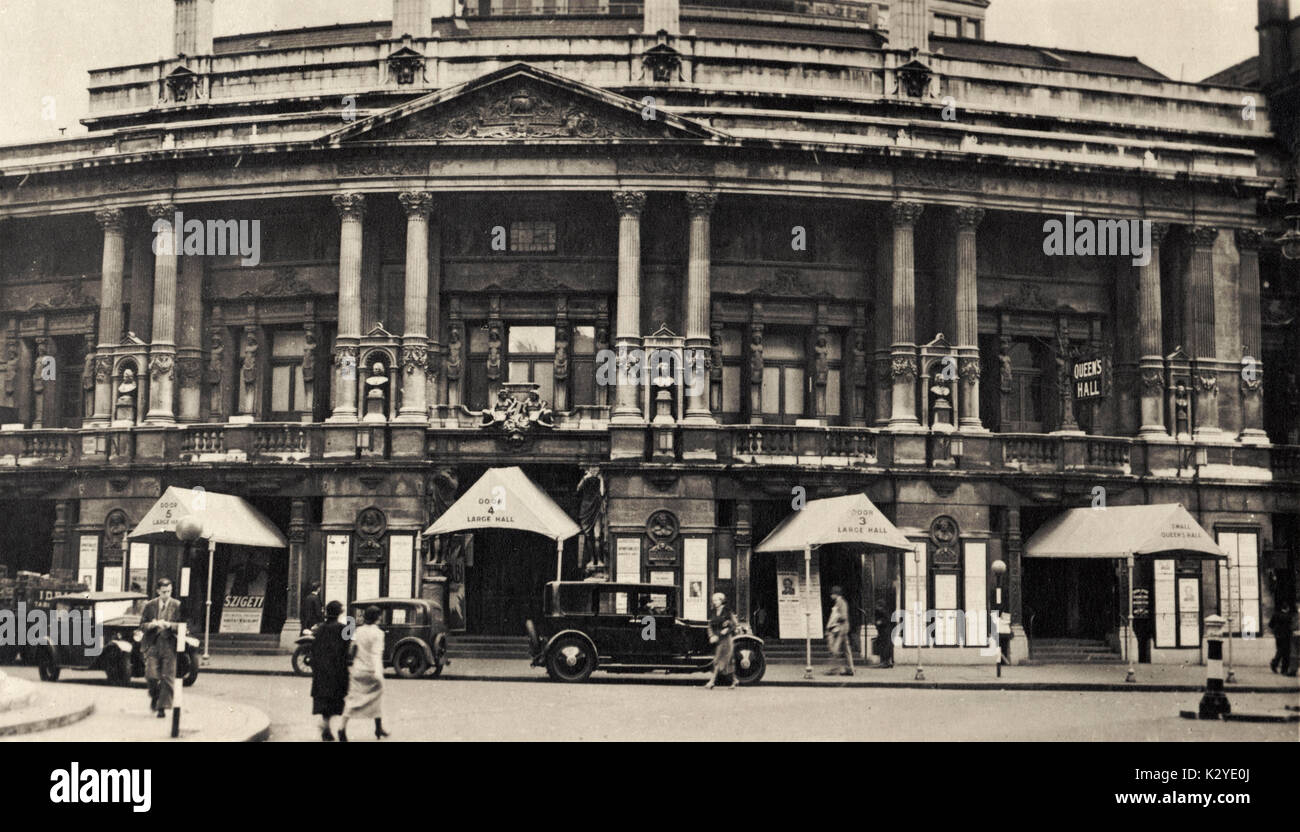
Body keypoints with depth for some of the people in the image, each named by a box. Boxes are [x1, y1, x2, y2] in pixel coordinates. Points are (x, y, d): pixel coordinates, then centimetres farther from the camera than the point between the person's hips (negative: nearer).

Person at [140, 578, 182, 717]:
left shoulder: (177, 606, 3)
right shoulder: (149, 606, 8)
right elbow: (142, 625, 8)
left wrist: (169, 625, -18)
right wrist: (153, 624, -13)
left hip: (169, 645, -1)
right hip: (152, 644, 1)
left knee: (168, 678, -3)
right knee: (151, 676, -8)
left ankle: (162, 707, 7)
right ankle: (154, 696, 23)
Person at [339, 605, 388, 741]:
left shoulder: (358, 631, 3)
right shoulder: (377, 633, -10)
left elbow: (352, 649, 5)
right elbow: (377, 653, -21)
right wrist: (377, 671, -29)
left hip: (358, 670, 3)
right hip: (371, 671, -3)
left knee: (352, 698, 1)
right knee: (377, 698, 15)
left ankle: (342, 727, -16)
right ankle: (378, 728, 24)